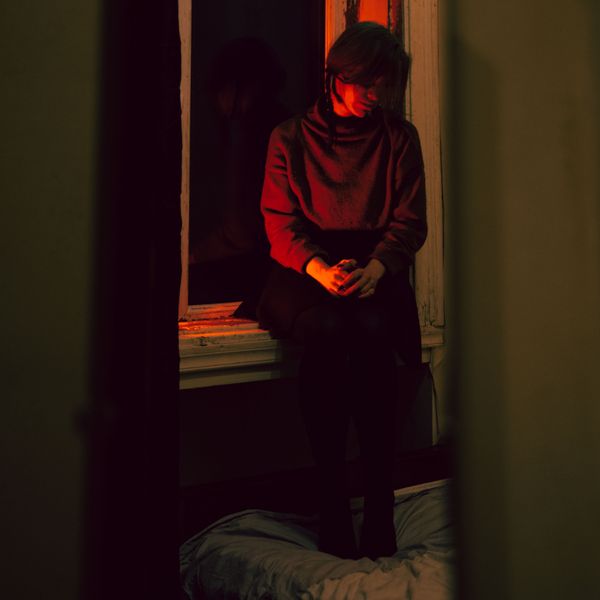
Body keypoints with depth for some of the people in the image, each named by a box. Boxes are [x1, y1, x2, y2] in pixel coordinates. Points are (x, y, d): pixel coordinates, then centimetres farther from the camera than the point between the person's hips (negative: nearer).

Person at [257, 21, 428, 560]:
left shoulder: (400, 138, 13)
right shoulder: (290, 138, 11)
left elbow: (409, 221, 5)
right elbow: (280, 222, 2)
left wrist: (374, 268, -16)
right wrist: (320, 269, -18)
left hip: (375, 269, 1)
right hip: (305, 272, 0)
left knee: (373, 330, -33)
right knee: (326, 329, -34)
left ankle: (380, 513, -28)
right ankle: (332, 509, -28)